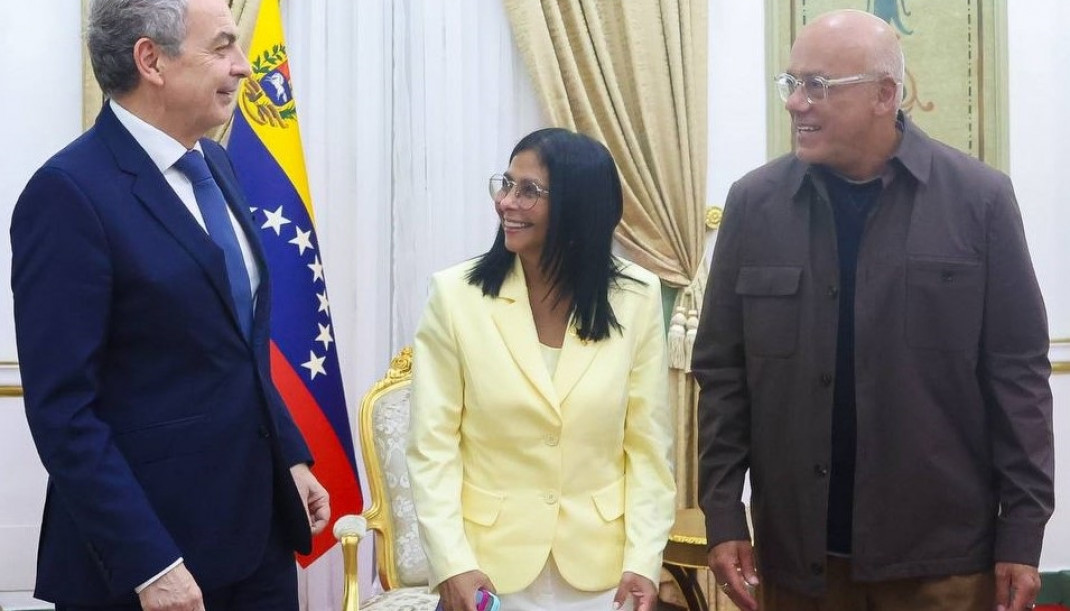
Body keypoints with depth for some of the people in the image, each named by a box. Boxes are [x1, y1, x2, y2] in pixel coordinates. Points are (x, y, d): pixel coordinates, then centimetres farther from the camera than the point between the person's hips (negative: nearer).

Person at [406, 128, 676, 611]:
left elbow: (649, 444, -2)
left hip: (601, 569, 1)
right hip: (489, 564, -1)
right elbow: (433, 444, -8)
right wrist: (452, 564, -16)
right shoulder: (457, 294, -7)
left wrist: (643, 561, -11)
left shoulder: (636, 298, -3)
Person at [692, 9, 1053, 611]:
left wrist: (1023, 533, -5)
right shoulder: (755, 203, 1)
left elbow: (1018, 374, -3)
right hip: (796, 549, 2)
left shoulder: (979, 198, -4)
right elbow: (722, 372, 3)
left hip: (942, 551, -1)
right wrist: (724, 517, -1)